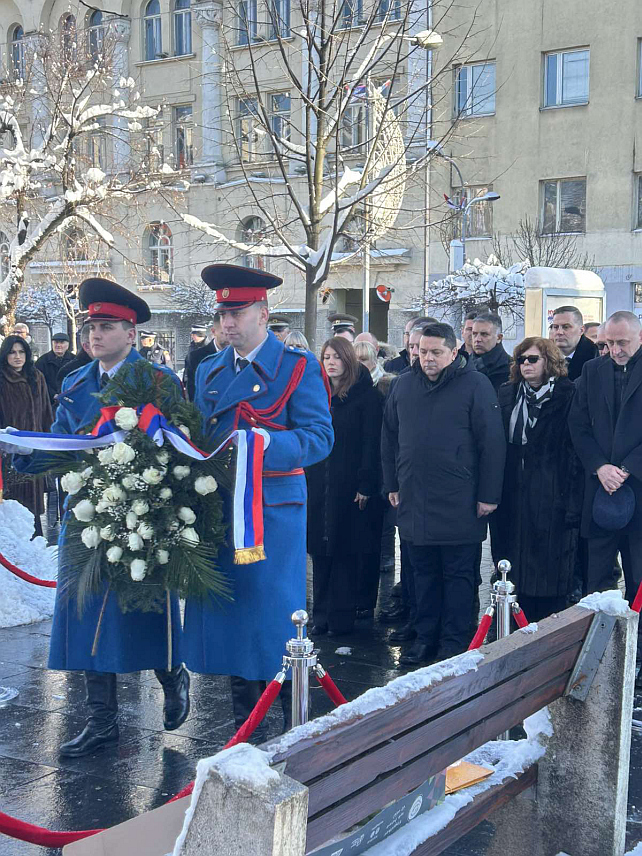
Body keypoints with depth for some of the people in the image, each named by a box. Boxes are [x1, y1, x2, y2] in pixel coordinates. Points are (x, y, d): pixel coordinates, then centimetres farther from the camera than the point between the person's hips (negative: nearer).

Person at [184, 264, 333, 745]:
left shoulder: (297, 367, -3)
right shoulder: (209, 370, 15)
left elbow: (320, 437, -10)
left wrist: (268, 443, -26)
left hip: (273, 510, -5)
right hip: (218, 507, 6)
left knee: (274, 614, -4)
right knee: (229, 615, 9)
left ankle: (294, 728, 9)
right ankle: (246, 727, 22)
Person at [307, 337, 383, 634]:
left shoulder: (366, 396, -4)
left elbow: (371, 443, -9)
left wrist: (365, 485, -15)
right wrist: (301, 480, 8)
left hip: (350, 485, -5)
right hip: (317, 485, 5)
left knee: (346, 551, 0)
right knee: (320, 549, 5)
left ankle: (342, 617, 7)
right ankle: (322, 614, 13)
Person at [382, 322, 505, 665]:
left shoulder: (475, 385, -7)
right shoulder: (403, 385, 9)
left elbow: (492, 443, -8)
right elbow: (389, 438, 17)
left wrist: (489, 495, -10)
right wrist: (392, 484, 14)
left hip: (459, 504, -5)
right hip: (414, 500, 5)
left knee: (458, 574, 4)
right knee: (423, 572, 12)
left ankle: (454, 645, 12)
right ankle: (425, 638, 22)